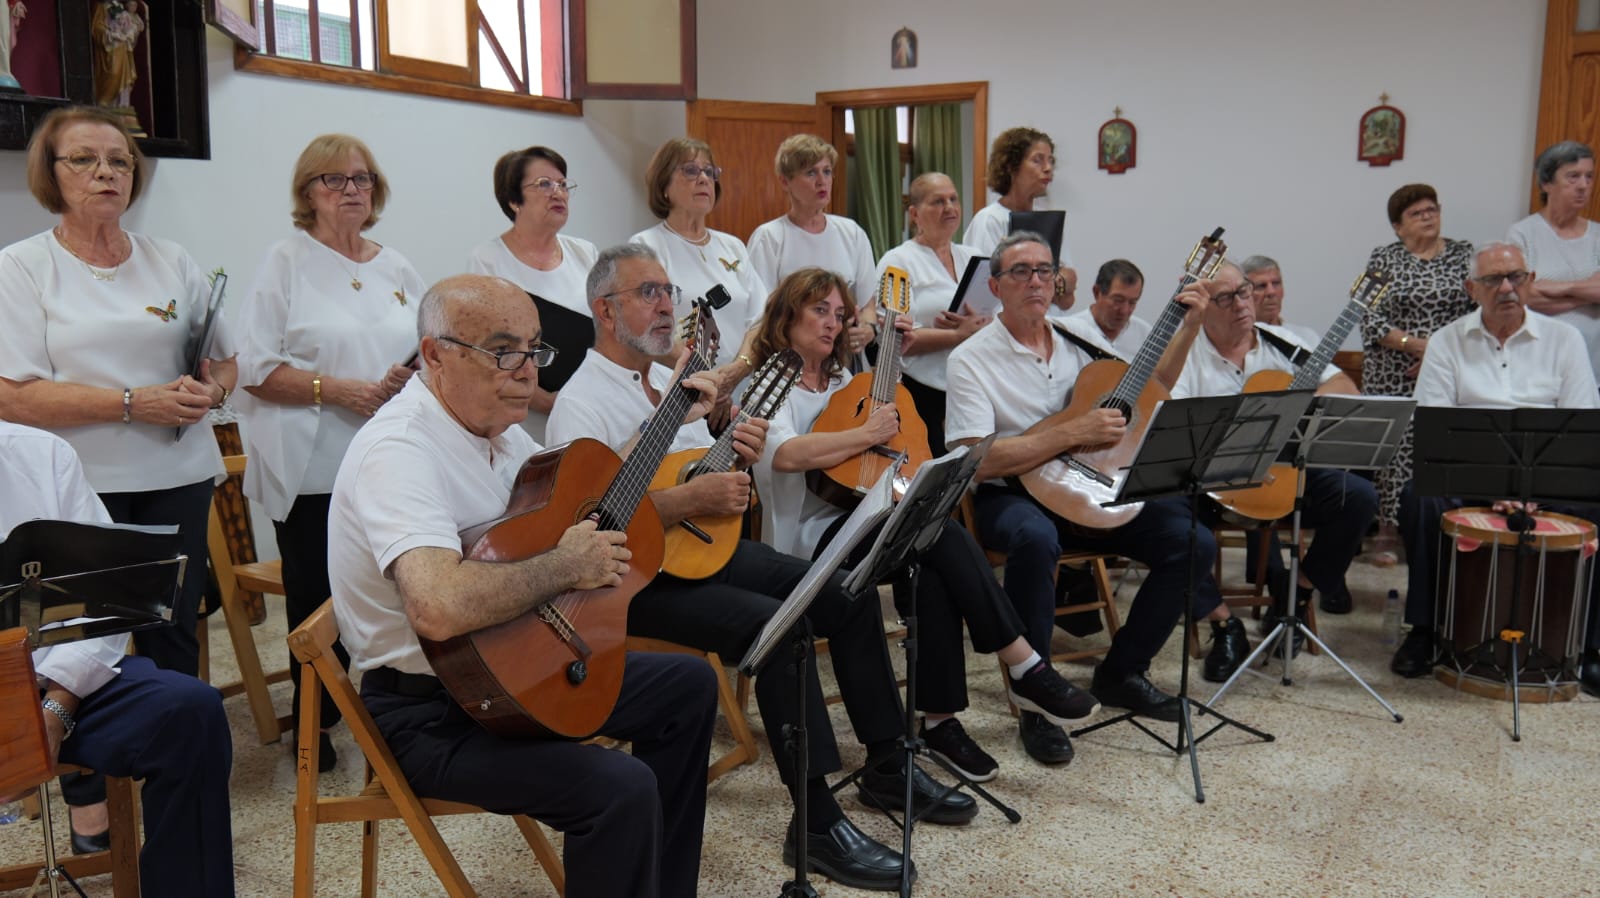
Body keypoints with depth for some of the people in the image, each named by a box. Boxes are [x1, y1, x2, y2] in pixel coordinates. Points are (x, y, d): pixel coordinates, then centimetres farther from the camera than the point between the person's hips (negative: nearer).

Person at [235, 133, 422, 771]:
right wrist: (337, 390, -16)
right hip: (314, 472, -3)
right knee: (319, 608, 2)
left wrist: (414, 379, -6)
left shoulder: (397, 269, 15)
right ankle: (313, 728, 18)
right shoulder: (286, 264, 2)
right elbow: (255, 370, -5)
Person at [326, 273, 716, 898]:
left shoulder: (493, 424, 4)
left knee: (688, 686, 15)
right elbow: (439, 609, -43)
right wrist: (565, 567, -28)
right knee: (621, 788, -28)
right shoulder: (400, 449, -26)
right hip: (429, 709, -10)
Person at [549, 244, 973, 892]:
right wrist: (690, 499, -27)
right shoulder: (581, 404, -13)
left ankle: (887, 765, 14)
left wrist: (737, 454, -2)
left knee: (851, 600, 1)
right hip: (641, 577, -9)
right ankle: (817, 822, -20)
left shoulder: (671, 381, 14)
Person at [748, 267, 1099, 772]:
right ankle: (1025, 668, -25)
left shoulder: (840, 379, 22)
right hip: (810, 534, -7)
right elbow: (783, 454, -24)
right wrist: (868, 434, -20)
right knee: (945, 538, -30)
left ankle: (941, 721, -23)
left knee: (932, 577, -28)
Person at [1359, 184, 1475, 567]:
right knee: (1394, 451, -3)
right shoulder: (1382, 259, 5)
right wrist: (1416, 344, -14)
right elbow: (1370, 320, -4)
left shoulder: (1465, 254, 9)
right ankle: (1389, 532, 6)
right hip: (1393, 378, -1)